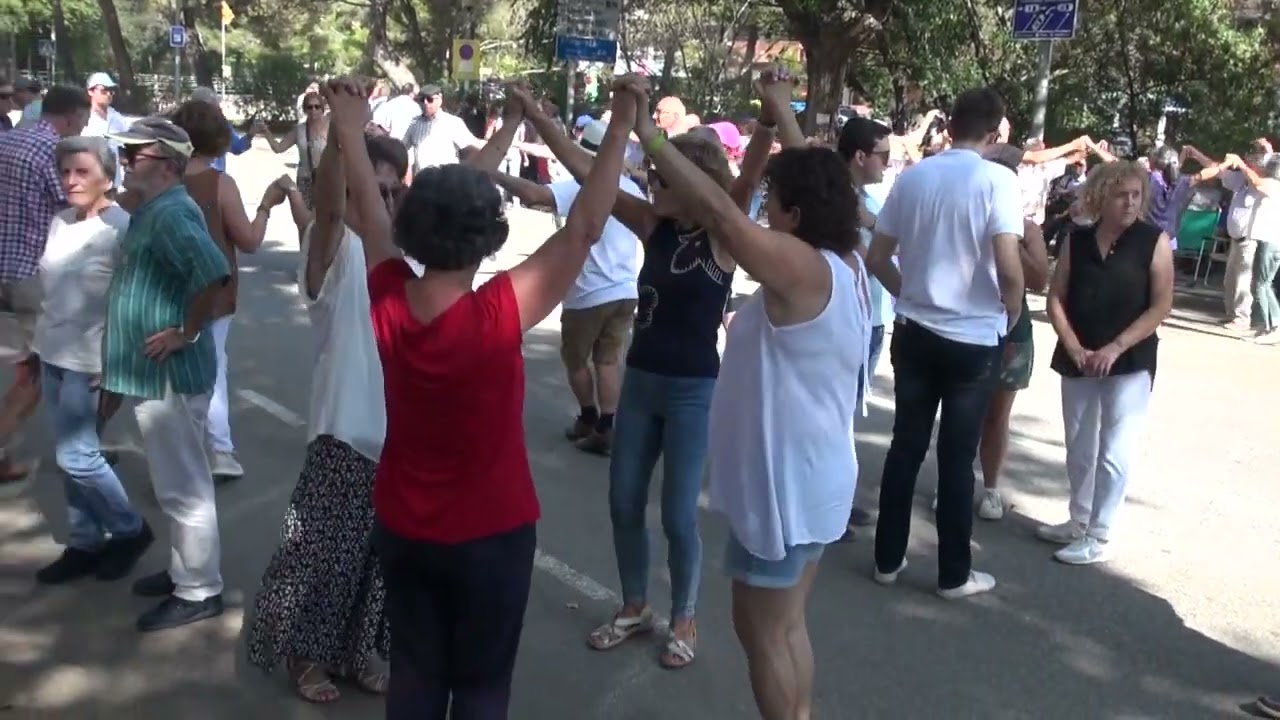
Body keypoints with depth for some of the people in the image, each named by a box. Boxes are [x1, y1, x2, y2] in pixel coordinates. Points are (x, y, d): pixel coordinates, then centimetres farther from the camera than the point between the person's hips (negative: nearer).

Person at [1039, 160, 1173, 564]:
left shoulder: (1154, 241, -4)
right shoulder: (1077, 241, 4)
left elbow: (1161, 305, -8)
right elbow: (1056, 299, 3)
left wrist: (1116, 348, -15)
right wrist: (1075, 349, -9)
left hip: (1130, 363, -4)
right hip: (1077, 360, 4)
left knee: (1113, 452, -2)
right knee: (1078, 449, 13)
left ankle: (1099, 536, 7)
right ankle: (1079, 522, 27)